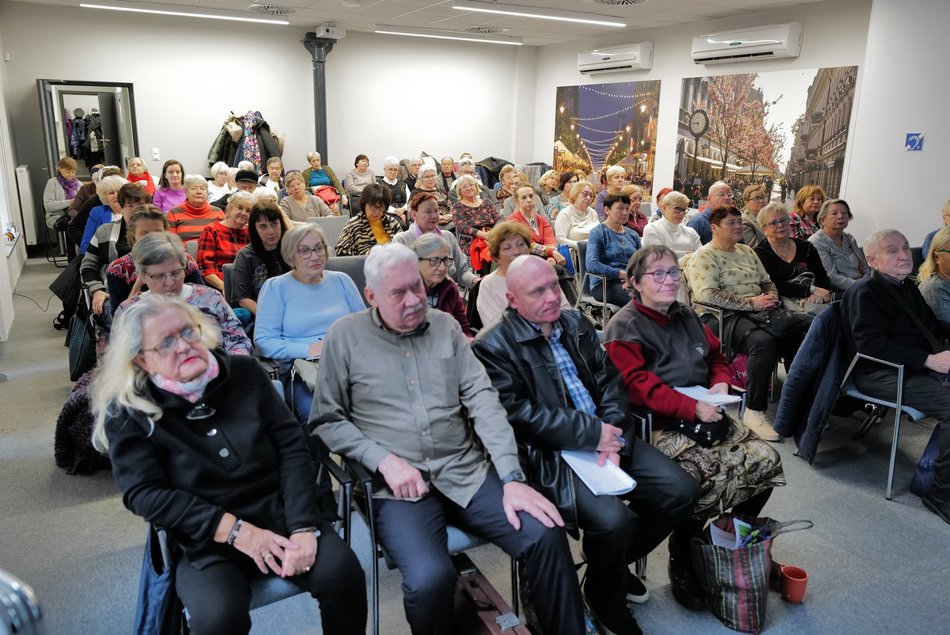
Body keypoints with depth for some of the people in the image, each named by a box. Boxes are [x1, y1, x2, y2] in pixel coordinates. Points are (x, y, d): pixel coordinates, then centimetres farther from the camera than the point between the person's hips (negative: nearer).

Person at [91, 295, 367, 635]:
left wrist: (303, 526, -13)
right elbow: (144, 493, -9)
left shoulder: (244, 372, 2)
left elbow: (292, 447, -1)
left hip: (281, 513, 2)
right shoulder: (128, 412, -3)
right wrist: (233, 530, -17)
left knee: (342, 572, -22)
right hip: (206, 541, -2)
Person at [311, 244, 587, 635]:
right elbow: (326, 421, 2)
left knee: (547, 536, -17)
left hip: (465, 472, 3)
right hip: (398, 485, -2)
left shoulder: (445, 326, 9)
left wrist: (512, 478, -9)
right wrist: (384, 460, -13)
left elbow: (482, 399, 2)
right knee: (430, 577, -29)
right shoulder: (345, 336, 2)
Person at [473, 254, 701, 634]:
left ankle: (618, 559, 22)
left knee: (682, 491, -3)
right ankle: (606, 601, 7)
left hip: (607, 439, 7)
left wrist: (613, 434, -9)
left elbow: (609, 380, 10)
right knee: (612, 519, -28)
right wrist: (593, 434, -16)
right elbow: (517, 413, -17)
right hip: (549, 454, -7)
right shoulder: (493, 346, -9)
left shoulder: (576, 323, 13)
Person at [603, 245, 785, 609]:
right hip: (661, 427, -7)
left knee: (766, 460, -7)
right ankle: (681, 562, -2)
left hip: (706, 415, 8)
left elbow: (716, 357, 25)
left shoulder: (686, 316, 18)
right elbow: (638, 385, -16)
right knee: (708, 477, -29)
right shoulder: (624, 327, -6)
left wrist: (721, 383, 2)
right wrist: (693, 408, -22)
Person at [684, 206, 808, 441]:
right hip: (725, 318, -7)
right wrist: (751, 302, -16)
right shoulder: (703, 256, -1)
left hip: (760, 311, 7)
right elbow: (707, 294, -16)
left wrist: (771, 297, 4)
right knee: (764, 341, -36)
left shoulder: (747, 252, 24)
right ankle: (755, 412, -25)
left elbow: (767, 281, 30)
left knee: (802, 331, -19)